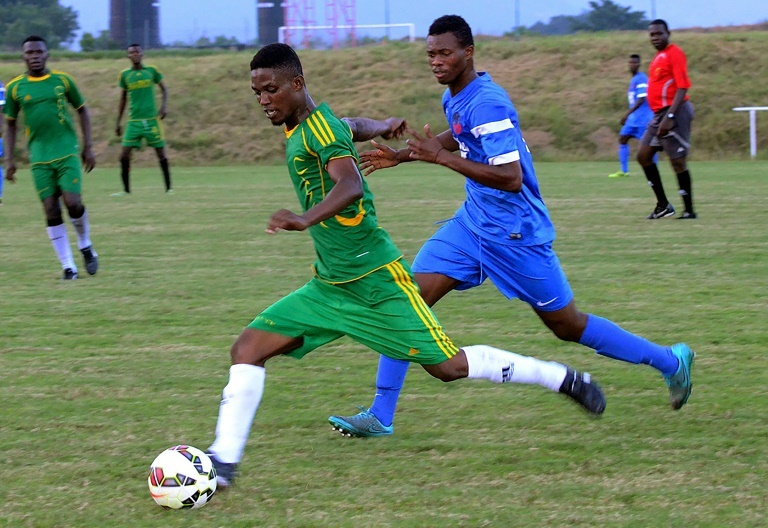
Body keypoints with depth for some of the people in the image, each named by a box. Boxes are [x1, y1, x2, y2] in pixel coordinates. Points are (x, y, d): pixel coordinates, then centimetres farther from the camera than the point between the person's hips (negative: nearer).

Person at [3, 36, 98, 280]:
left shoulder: (62, 80, 1)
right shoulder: (15, 87, 2)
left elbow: (82, 110, 12)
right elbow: (10, 123, 12)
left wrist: (88, 147, 7)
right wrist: (9, 159, 6)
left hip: (67, 152, -1)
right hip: (39, 158, 1)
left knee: (72, 202, -13)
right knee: (51, 211, -4)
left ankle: (85, 245, 16)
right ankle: (68, 266, 3)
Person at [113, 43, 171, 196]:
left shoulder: (151, 71, 1)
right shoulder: (125, 75, 5)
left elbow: (163, 89, 11)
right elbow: (123, 99, 14)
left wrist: (164, 105, -7)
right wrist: (118, 122, 13)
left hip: (152, 119, -1)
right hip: (134, 120, 1)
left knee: (161, 154, 2)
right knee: (124, 155, -6)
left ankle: (168, 188, 13)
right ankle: (126, 189, 4)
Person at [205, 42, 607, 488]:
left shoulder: (320, 129, -18)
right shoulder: (300, 126, 8)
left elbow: (350, 186, -38)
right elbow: (352, 127, 30)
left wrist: (306, 219, -55)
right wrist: (383, 127, 52)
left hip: (375, 280, -8)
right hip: (329, 286, 8)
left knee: (448, 366, 0)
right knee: (248, 348, -7)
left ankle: (564, 379, 17)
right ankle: (223, 460, -7)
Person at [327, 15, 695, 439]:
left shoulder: (487, 105, -24)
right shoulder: (453, 98, 5)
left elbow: (511, 178, -31)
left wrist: (441, 157, -31)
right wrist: (403, 155, 19)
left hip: (515, 233, -8)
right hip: (473, 223, 8)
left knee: (568, 326, 4)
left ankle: (670, 361, 23)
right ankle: (380, 416, -4)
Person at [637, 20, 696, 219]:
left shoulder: (674, 53, -12)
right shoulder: (658, 56, 17)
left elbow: (682, 87, -19)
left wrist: (669, 117, -25)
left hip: (673, 113, -10)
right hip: (659, 114, 10)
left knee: (677, 160, -8)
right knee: (643, 155, 8)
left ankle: (689, 211, -2)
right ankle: (663, 205, 12)